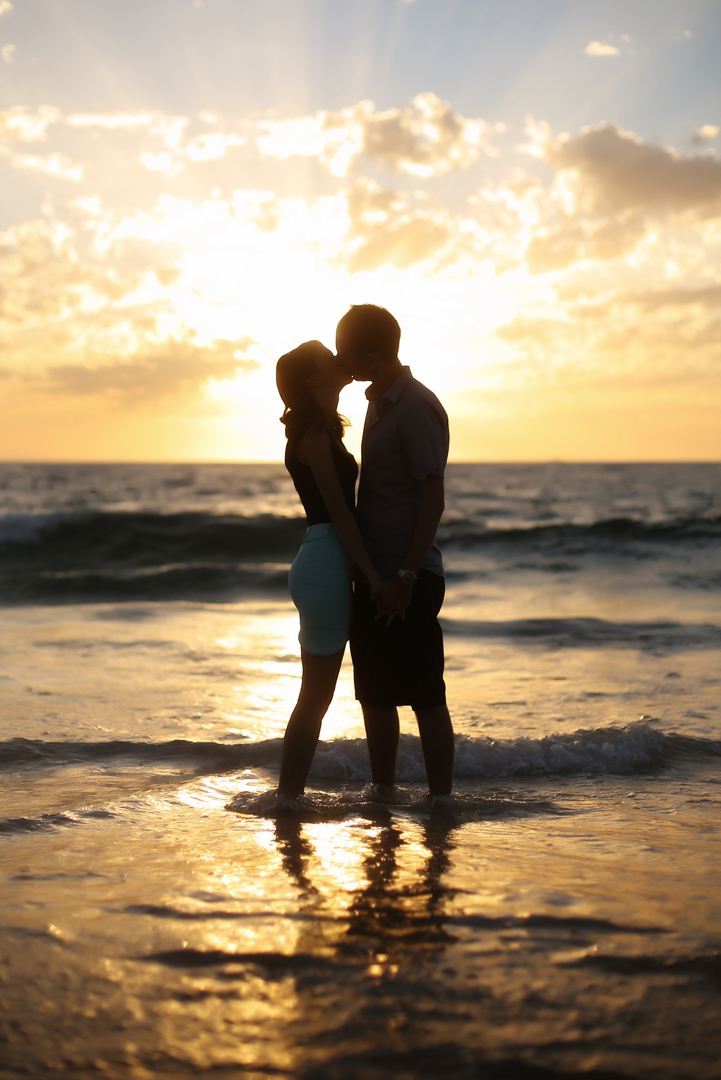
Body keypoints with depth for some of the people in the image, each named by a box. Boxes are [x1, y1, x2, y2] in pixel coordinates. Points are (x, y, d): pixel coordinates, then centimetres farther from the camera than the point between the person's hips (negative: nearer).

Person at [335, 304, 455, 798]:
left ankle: (441, 803, 2)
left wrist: (405, 576, -23)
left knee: (425, 696, -4)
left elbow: (433, 499, -20)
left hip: (407, 580, -10)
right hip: (375, 575, 10)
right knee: (376, 694, 14)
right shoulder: (379, 402, 15)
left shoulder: (417, 408, -15)